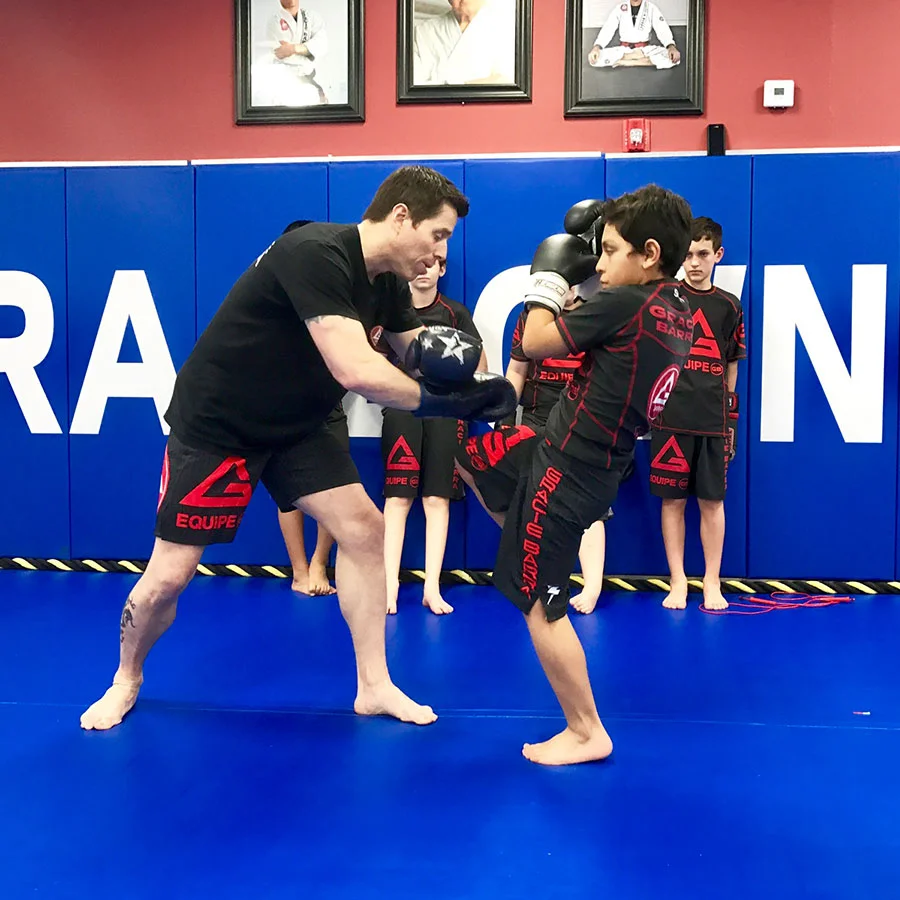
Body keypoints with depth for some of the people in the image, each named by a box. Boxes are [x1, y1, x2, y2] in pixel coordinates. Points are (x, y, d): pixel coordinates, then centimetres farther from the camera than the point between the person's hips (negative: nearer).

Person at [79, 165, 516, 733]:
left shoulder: (386, 280, -3)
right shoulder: (315, 254, -31)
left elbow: (415, 351, 10)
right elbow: (355, 371, -40)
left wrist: (440, 358, -14)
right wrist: (446, 401, -30)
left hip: (295, 424, 8)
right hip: (214, 424, -8)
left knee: (363, 528, -2)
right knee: (170, 575, 0)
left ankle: (374, 687, 10)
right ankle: (127, 680, 29)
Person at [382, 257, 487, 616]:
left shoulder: (455, 313, 8)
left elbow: (480, 366, 11)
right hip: (401, 407, 0)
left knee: (437, 498, -1)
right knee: (397, 497, -7)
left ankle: (432, 588, 2)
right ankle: (390, 586, -7)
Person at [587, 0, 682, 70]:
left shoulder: (651, 8, 1)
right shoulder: (620, 8, 4)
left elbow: (663, 30, -8)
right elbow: (607, 29, -3)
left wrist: (671, 46, -29)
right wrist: (596, 47, -22)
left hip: (644, 49, 0)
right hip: (623, 49, 0)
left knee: (672, 57, -30)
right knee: (597, 57, -28)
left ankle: (625, 62, -25)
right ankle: (640, 57, -24)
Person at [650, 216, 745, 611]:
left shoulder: (729, 306, 9)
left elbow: (731, 368, 14)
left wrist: (732, 418, 12)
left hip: (712, 422, 2)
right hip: (670, 418, -2)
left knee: (712, 501, 6)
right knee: (672, 500, 4)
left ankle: (712, 584, 17)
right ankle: (678, 582, 15)